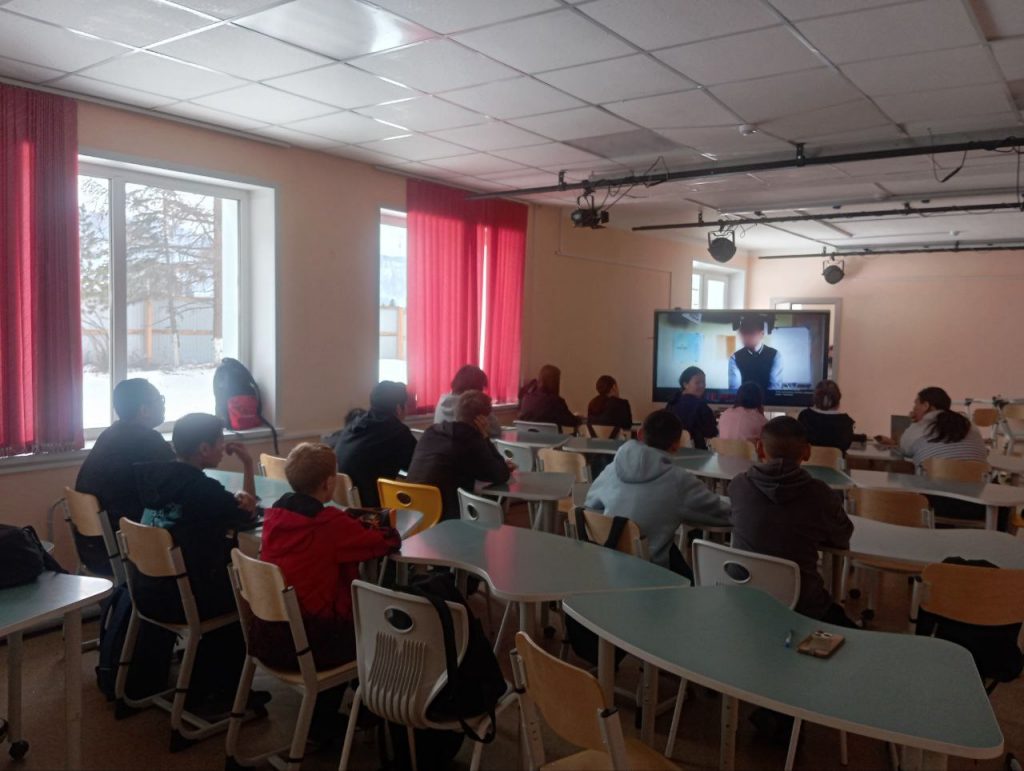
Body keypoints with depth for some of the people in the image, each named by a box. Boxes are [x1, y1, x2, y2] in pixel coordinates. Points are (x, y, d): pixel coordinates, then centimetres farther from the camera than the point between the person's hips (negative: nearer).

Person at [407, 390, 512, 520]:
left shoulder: (431, 431, 10)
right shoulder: (471, 440, -13)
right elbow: (502, 476, -3)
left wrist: (500, 467, 19)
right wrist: (485, 437, -2)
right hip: (442, 517, -7)